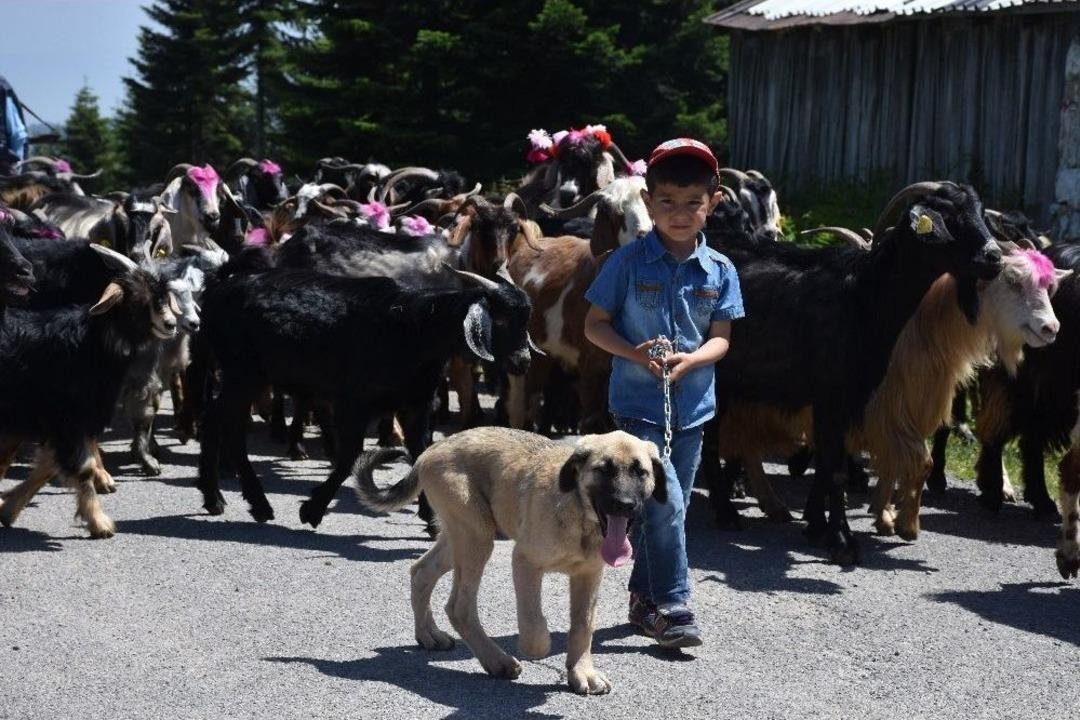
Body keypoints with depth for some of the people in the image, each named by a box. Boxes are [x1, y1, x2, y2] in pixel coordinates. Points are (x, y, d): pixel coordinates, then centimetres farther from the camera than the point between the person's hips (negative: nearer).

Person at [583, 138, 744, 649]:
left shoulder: (720, 270, 1)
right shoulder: (629, 261, -6)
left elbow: (720, 338, 2)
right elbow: (595, 325, -1)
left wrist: (689, 360, -19)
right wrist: (634, 353, -19)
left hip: (691, 406, 4)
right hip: (637, 404, -4)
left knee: (671, 507, 13)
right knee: (664, 502, -15)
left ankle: (645, 599, 28)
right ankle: (672, 607, -8)